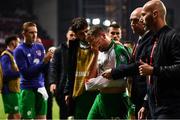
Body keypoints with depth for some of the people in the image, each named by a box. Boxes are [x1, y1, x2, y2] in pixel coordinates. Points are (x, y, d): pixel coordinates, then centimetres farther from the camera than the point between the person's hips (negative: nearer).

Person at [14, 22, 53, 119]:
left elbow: (44, 69, 10)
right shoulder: (19, 50, -9)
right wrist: (43, 61, -20)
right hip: (27, 90, -5)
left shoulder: (40, 47, 9)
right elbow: (26, 72, -15)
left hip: (40, 87, 6)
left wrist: (48, 60, -12)